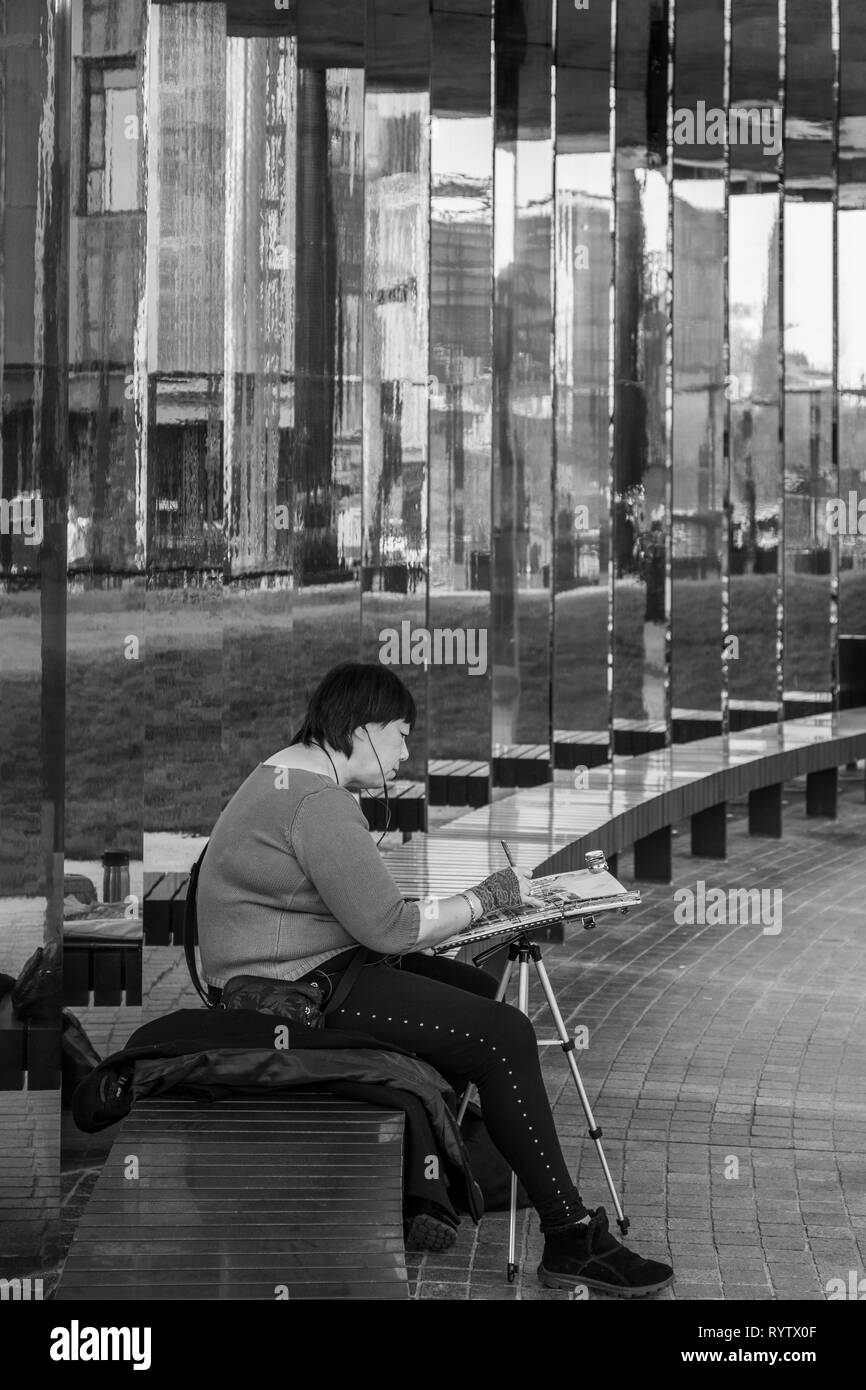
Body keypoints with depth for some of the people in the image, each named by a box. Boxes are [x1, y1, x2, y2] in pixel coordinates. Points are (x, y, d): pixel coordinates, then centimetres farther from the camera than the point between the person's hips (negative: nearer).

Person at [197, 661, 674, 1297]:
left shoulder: (291, 771, 14)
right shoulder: (317, 803, -21)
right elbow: (389, 928, -22)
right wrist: (488, 897, -10)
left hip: (307, 968, 11)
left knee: (476, 989, 21)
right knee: (503, 1036, -15)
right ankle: (572, 1240, -12)